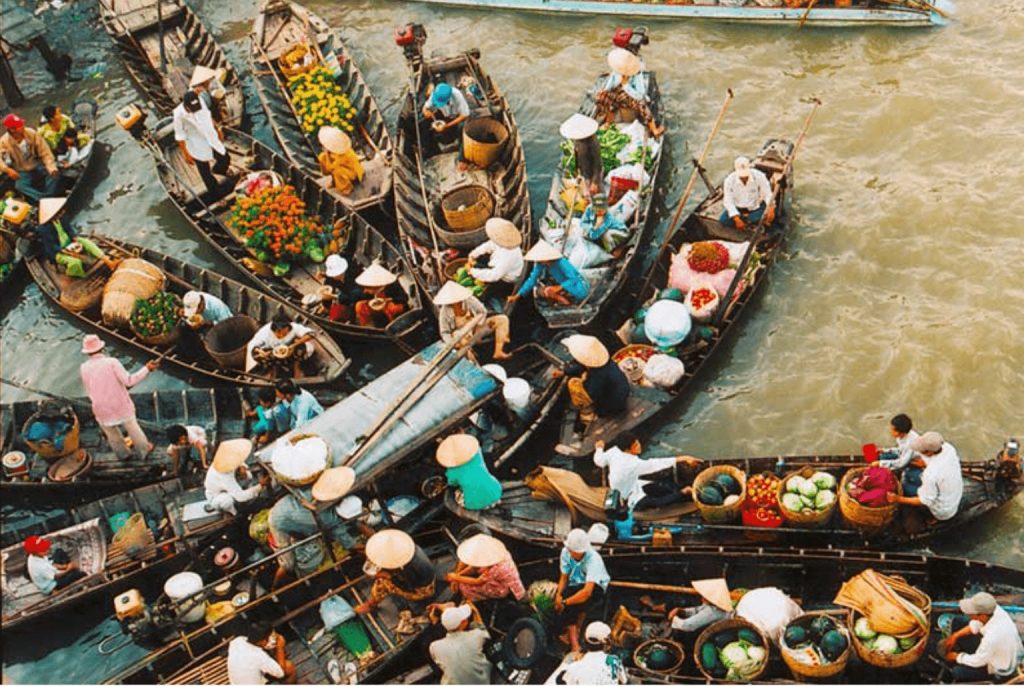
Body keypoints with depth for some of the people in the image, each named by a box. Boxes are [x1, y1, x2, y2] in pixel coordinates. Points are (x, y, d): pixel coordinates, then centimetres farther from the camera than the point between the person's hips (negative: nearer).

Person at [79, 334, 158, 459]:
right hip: (120, 405, -2)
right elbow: (128, 381, -23)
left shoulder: (84, 368, -8)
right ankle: (144, 450, 33)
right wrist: (147, 369, -18)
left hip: (101, 409, 2)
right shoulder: (111, 362, -20)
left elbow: (89, 391, 2)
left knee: (111, 434, 23)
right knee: (132, 428, 18)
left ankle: (123, 454, 40)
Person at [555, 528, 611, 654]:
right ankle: (575, 646, -26)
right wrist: (559, 595, -22)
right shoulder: (566, 552, -12)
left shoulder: (594, 559, -29)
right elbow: (564, 577, -3)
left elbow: (587, 591, -37)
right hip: (574, 587, 4)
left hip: (595, 589, -4)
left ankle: (578, 628, -12)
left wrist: (565, 602, -33)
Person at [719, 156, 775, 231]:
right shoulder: (729, 180, -18)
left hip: (756, 207, -1)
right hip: (738, 208, 1)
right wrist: (737, 219, -32)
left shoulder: (759, 176, -19)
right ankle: (752, 221, -15)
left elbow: (768, 194, -16)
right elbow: (728, 201, -19)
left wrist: (770, 208, -37)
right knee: (723, 220, -24)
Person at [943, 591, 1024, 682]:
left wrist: (957, 657, -7)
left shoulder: (992, 637, -43)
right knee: (958, 621, 4)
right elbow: (977, 624, 0)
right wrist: (955, 635, -3)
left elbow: (977, 661, -24)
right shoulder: (995, 609, -24)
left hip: (1000, 672, -7)